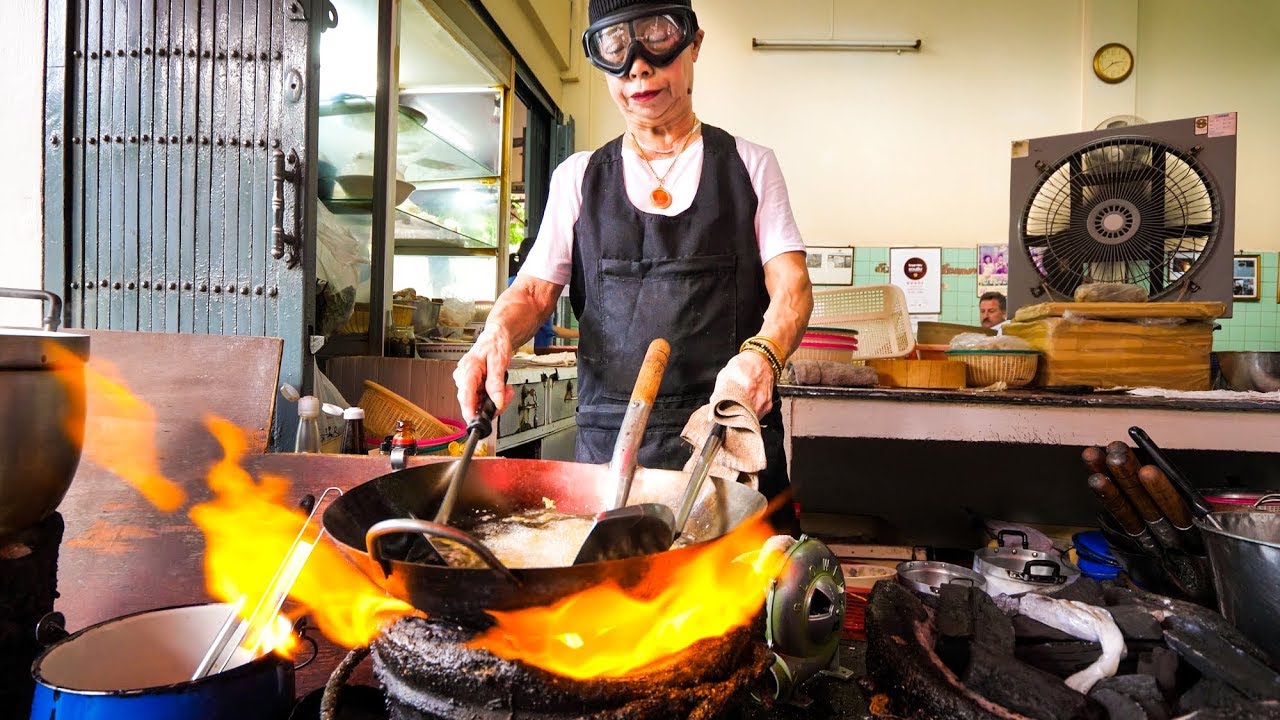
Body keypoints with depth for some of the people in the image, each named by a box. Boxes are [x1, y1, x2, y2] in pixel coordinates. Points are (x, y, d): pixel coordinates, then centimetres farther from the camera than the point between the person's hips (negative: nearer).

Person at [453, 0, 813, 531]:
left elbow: (791, 285, -1)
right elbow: (534, 289, 8)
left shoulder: (750, 165, 9)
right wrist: (496, 335, -15)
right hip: (609, 440, 1)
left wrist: (763, 354, -23)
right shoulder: (579, 177, 13)